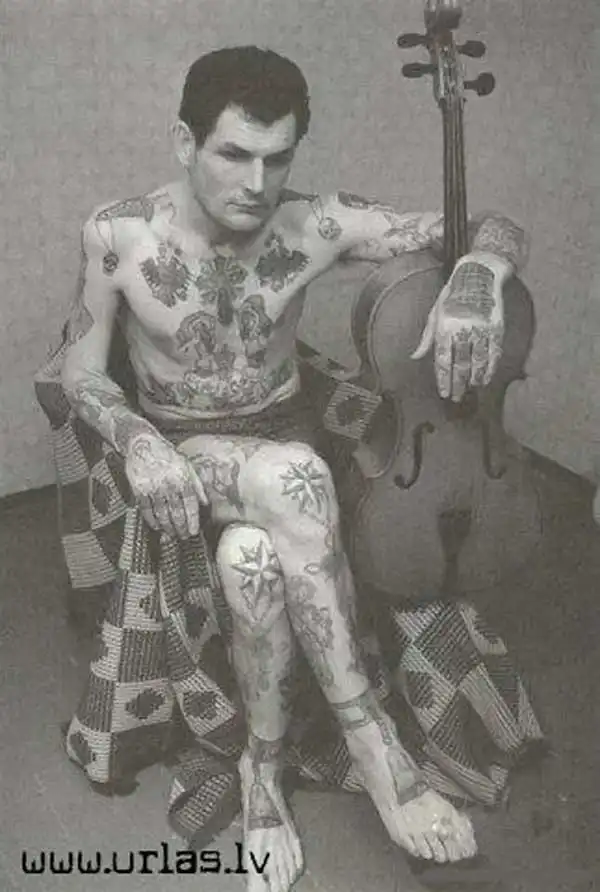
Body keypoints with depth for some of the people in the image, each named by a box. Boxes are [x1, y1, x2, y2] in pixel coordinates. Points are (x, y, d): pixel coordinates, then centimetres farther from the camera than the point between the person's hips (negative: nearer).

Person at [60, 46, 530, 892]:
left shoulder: (317, 225, -12)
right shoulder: (118, 234, -13)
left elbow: (501, 230, -9)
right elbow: (81, 372, -4)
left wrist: (475, 275, -33)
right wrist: (138, 440, -25)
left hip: (280, 436, 1)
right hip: (180, 446, -1)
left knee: (252, 557, -35)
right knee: (292, 478, -35)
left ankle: (264, 767, -12)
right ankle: (368, 733, -21)